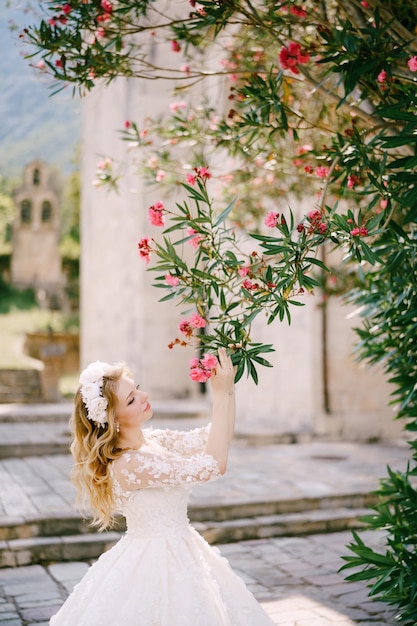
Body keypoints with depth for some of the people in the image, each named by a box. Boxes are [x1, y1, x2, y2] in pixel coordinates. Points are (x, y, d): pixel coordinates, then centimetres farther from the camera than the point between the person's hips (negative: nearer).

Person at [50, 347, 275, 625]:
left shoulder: (150, 440, 1)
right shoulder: (129, 464, -26)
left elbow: (211, 439, 5)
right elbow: (213, 466, -27)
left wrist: (228, 387, -7)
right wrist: (221, 394, -25)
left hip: (175, 556, 9)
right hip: (156, 567, -9)